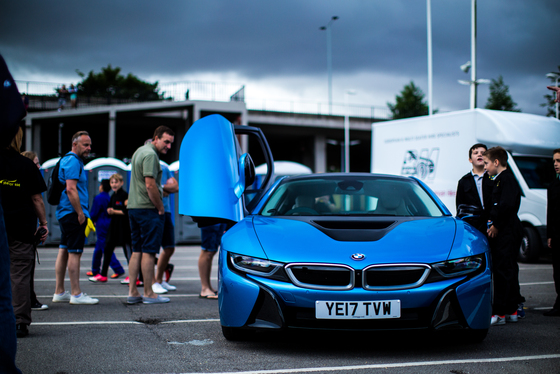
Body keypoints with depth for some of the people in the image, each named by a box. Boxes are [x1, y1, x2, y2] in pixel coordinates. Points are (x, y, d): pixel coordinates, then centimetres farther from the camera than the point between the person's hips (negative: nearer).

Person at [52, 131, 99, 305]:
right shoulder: (73, 161, -13)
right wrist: (80, 213, -20)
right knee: (74, 253, -7)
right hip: (73, 213, -11)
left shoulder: (67, 160, 21)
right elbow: (71, 189, -21)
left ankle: (59, 292, 15)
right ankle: (76, 294, -4)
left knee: (64, 251, 11)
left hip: (65, 213, 11)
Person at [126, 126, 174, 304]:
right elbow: (150, 185, -20)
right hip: (148, 209, -10)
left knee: (137, 251, 11)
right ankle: (148, 293, 0)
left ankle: (132, 292, 11)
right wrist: (160, 207, -13)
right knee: (149, 251, -4)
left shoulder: (139, 151, 18)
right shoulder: (150, 154, -14)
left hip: (134, 207, 10)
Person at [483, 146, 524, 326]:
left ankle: (499, 313, -7)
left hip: (506, 231, -10)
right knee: (508, 270, 13)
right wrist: (492, 220, 5)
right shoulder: (500, 179, 19)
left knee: (503, 271, -9)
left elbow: (507, 205, -23)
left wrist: (496, 225, -16)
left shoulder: (506, 178, -12)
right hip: (502, 232, 10)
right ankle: (511, 311, 19)